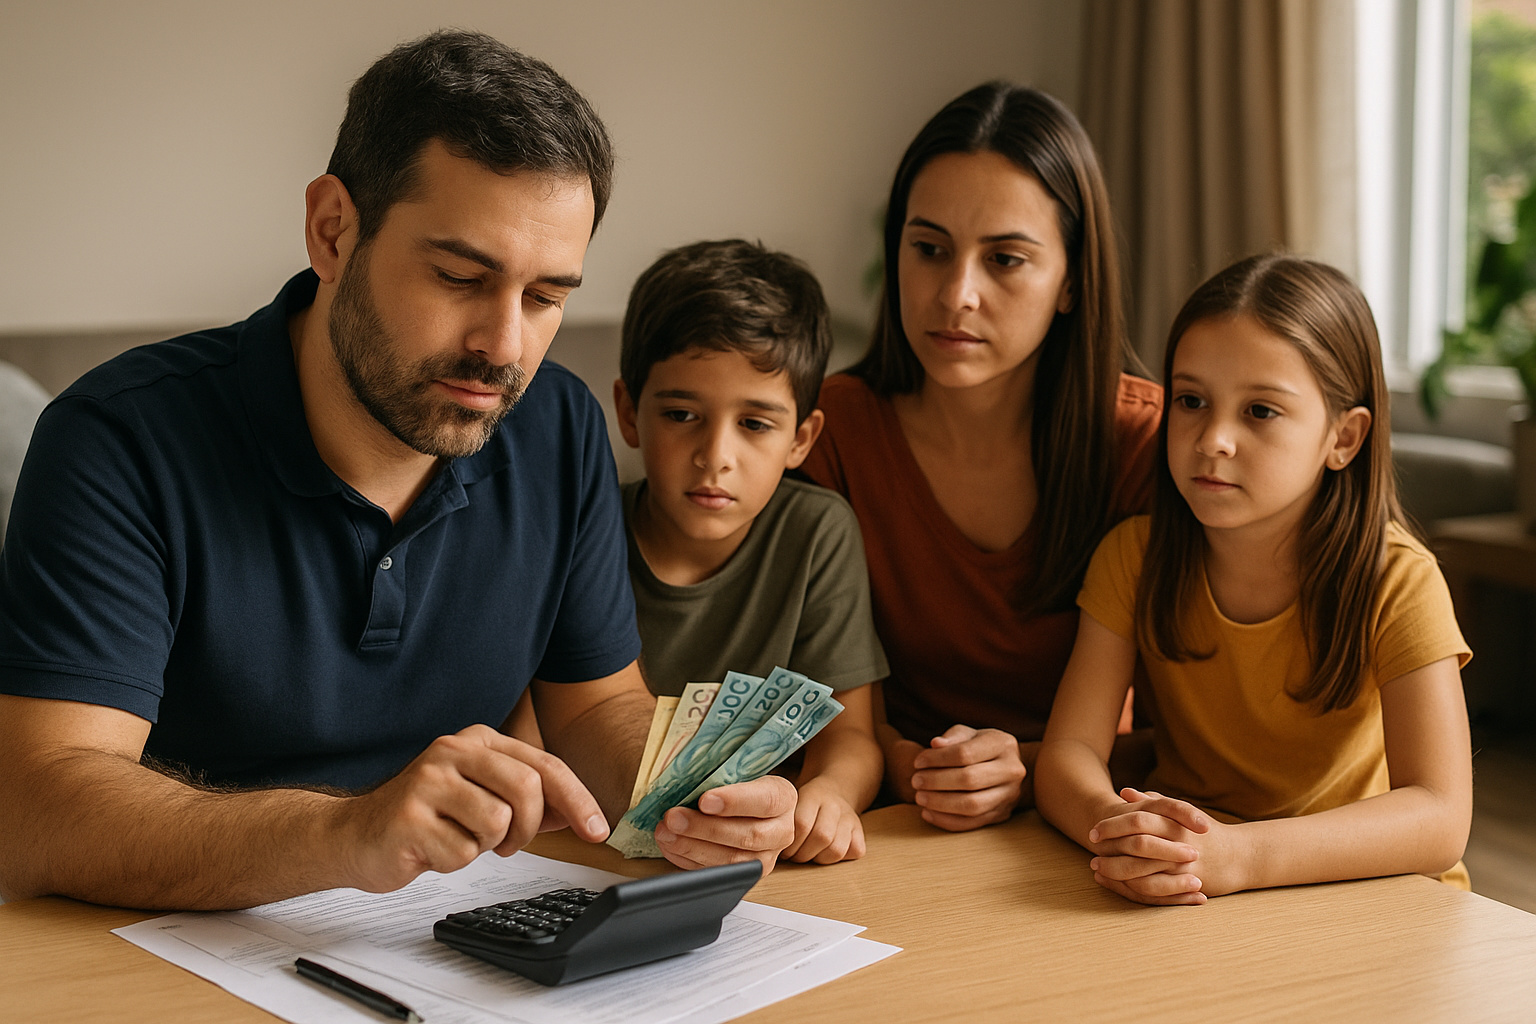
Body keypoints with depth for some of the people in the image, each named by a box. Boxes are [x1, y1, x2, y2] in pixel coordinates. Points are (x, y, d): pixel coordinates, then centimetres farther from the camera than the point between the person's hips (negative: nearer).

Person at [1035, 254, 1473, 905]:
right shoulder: (1134, 556, -4)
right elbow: (1067, 753, -10)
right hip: (1182, 902, 2)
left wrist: (1234, 855, -38)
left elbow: (1440, 819, -23)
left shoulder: (1397, 582, -14)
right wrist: (1117, 825, -34)